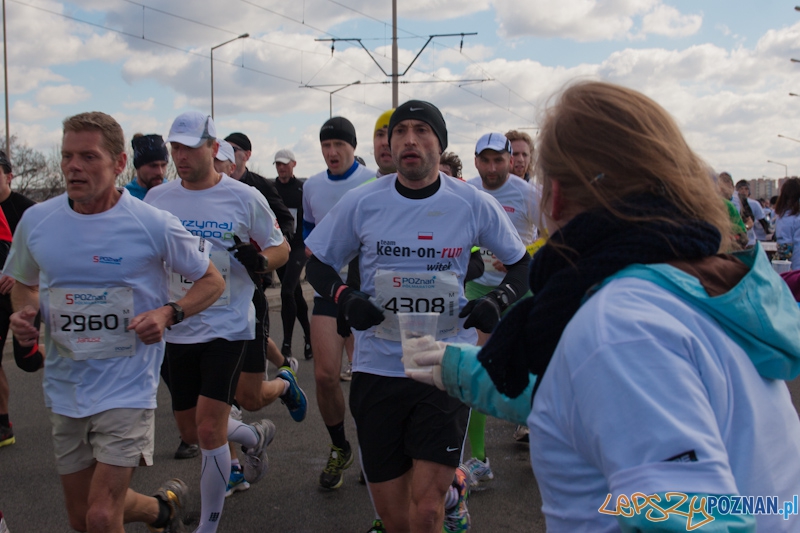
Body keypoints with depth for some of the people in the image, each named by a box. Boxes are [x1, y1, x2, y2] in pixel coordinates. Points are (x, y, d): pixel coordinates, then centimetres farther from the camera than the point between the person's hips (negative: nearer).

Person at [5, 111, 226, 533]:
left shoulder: (153, 225, -11)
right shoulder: (35, 220, 0)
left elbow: (211, 282, 0)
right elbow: (24, 283, 18)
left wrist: (168, 314, -18)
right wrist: (23, 313, -4)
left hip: (127, 389, -5)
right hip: (64, 387, 5)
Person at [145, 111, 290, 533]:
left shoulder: (244, 198, -6)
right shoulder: (157, 198, 3)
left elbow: (280, 248, 3)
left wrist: (259, 260, -19)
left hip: (227, 327, -4)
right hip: (176, 329, 5)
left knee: (209, 430, -8)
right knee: (190, 431, 13)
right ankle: (255, 436, 44)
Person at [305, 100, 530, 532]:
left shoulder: (474, 204, -1)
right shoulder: (360, 203, -1)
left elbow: (522, 263, 11)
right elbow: (318, 264, 10)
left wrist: (499, 301, -8)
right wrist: (345, 299, -10)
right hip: (377, 367, 2)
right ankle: (453, 484, 38)